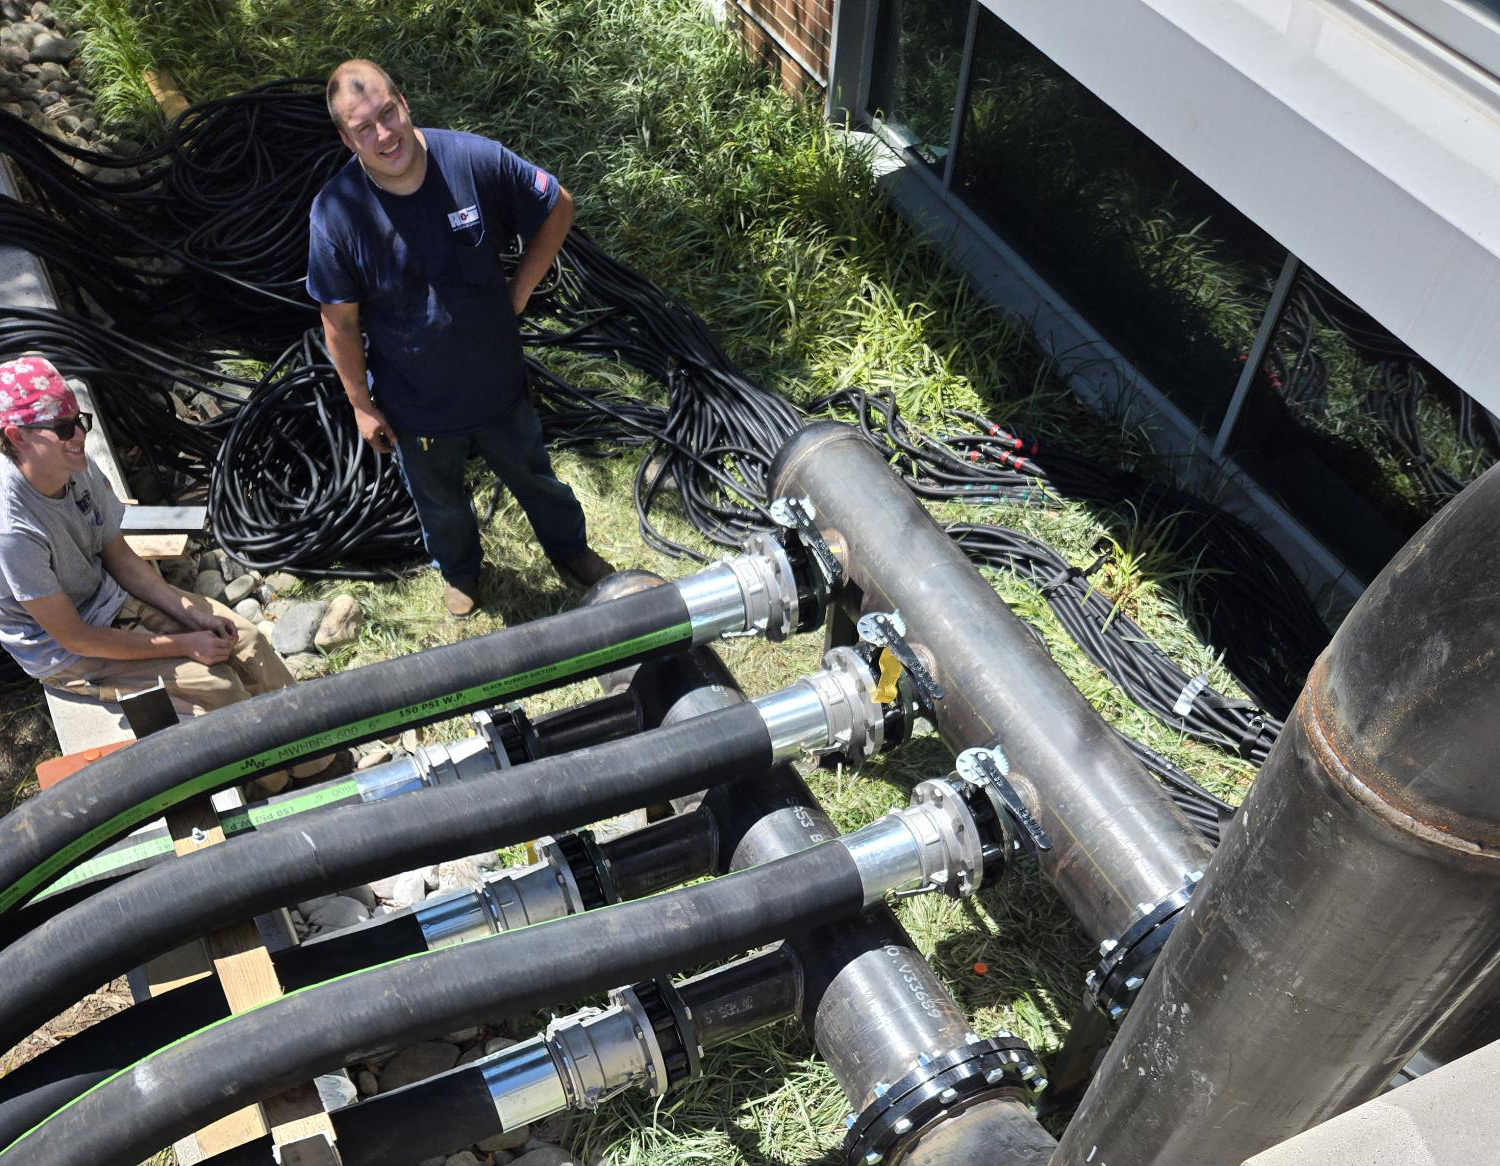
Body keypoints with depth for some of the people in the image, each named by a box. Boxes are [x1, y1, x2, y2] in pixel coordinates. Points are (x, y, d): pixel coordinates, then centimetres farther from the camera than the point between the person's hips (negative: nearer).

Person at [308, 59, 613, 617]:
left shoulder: (476, 160, -23)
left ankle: (570, 550, 56)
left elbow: (558, 207, -6)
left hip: (499, 382, 1)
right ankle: (460, 572, 58)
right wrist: (362, 405, -6)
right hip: (415, 404, 0)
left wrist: (520, 289, -7)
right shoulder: (336, 212, -24)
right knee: (440, 503, 26)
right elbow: (339, 321, -12)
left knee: (534, 477, 26)